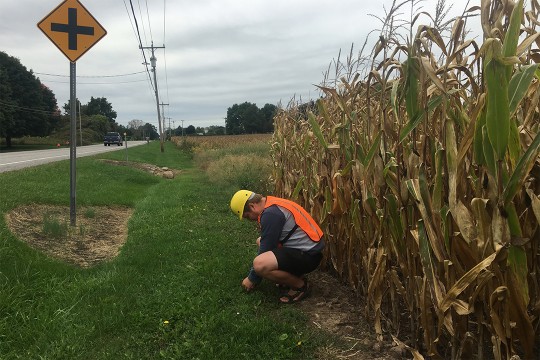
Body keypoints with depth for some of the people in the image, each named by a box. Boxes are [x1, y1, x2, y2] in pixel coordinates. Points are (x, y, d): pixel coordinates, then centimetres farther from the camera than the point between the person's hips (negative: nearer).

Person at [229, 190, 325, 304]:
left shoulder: (270, 213, -20)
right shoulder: (272, 205, 12)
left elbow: (265, 250, -15)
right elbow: (266, 243, 24)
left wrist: (252, 279, 0)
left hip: (309, 255, -11)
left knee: (260, 265, -28)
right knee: (260, 241, 20)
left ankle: (300, 286, -4)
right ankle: (294, 276, 15)